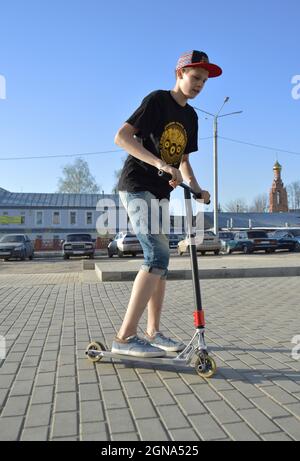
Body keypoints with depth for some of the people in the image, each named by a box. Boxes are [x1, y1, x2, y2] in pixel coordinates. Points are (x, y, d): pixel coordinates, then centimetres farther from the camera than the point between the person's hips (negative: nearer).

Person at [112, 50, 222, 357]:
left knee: (159, 261, 8)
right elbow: (121, 137, -18)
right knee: (158, 256, -21)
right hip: (136, 186, -9)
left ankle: (153, 332, 18)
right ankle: (125, 337, -17)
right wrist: (160, 164, -29)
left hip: (160, 193, 9)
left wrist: (197, 189, 1)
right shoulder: (157, 100, -7)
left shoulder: (190, 116, 16)